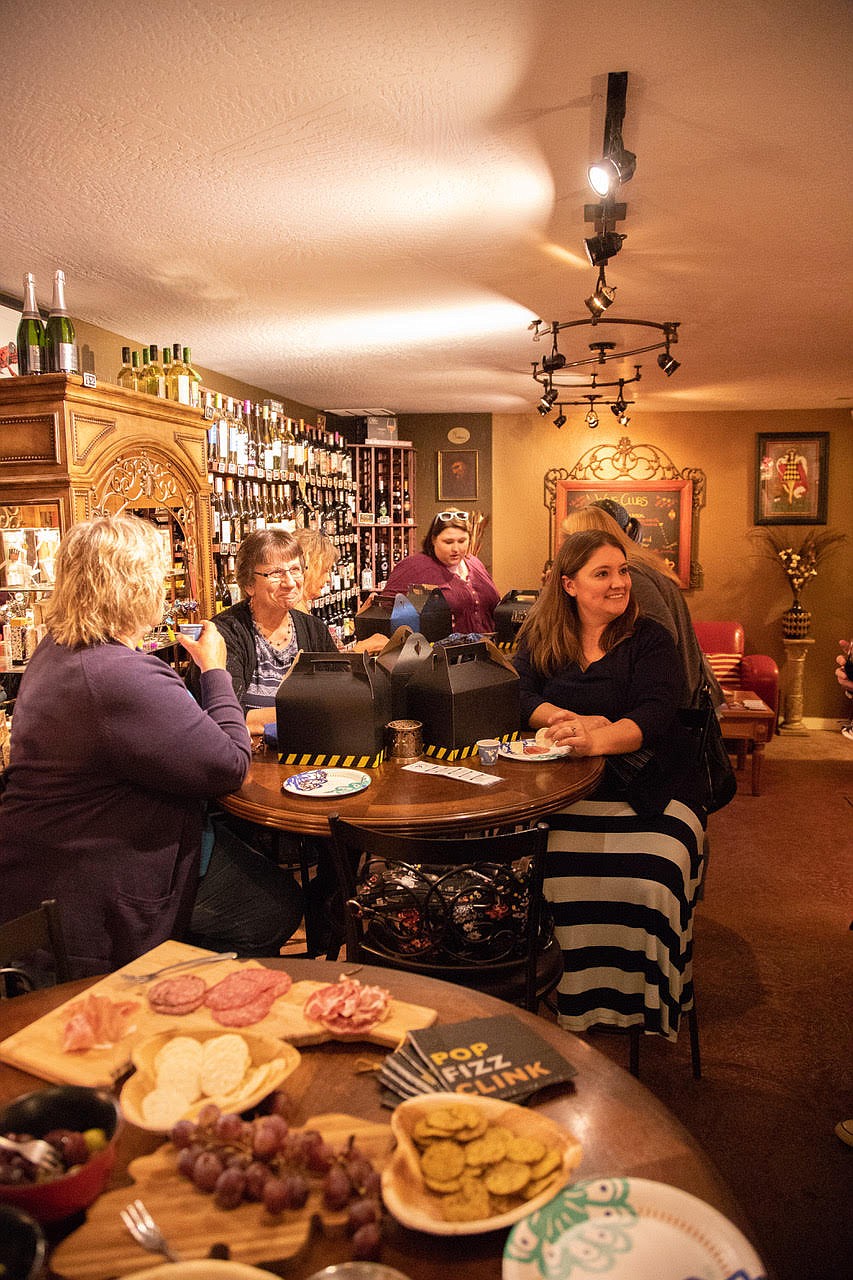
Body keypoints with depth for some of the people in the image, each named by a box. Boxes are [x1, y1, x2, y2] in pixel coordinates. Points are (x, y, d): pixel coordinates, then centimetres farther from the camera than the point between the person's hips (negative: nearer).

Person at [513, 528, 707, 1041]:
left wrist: (597, 739, -33)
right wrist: (573, 721, -16)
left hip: (650, 786, -1)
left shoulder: (650, 639, 1)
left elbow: (655, 717, -13)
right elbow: (523, 696, 3)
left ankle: (637, 1004, 1)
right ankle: (567, 998, 0)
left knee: (649, 874, -25)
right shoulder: (540, 635, 11)